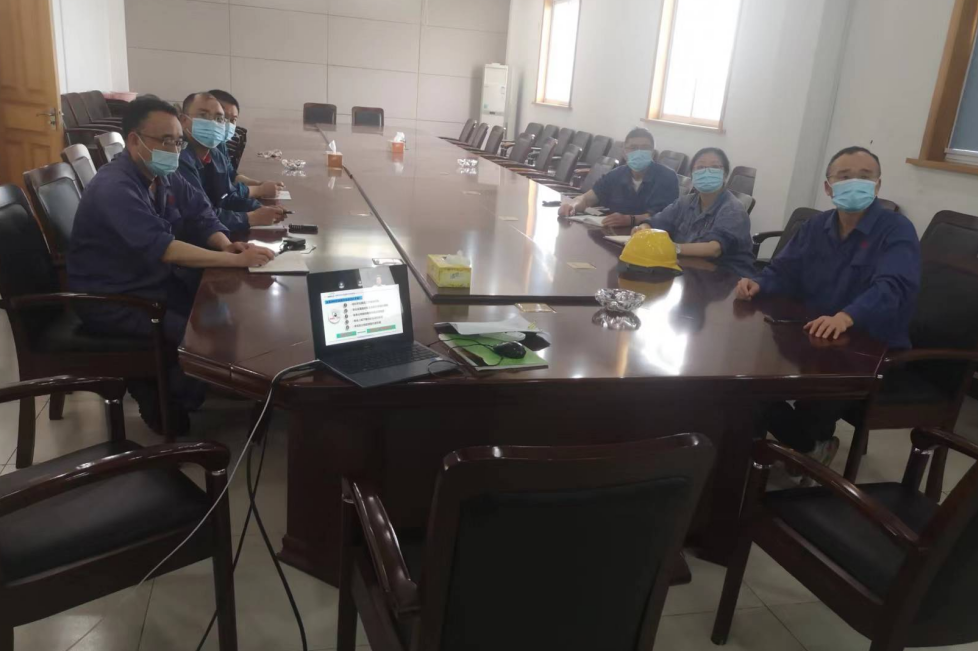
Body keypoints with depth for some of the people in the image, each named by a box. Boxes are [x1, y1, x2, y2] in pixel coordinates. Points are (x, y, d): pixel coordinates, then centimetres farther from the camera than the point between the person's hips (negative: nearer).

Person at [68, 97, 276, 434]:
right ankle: (156, 393, 5)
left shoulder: (165, 178, 1)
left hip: (156, 280, 9)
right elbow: (162, 248, -36)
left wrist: (226, 245, -19)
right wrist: (236, 260, -38)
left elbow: (202, 218, 4)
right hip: (113, 300, -9)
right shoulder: (114, 188, -26)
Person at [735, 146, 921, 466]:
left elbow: (893, 288, -29)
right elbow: (784, 272, 7)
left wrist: (847, 317, -49)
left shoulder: (897, 230, -12)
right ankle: (810, 444, 10)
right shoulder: (815, 226, 9)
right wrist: (758, 285, -19)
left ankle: (812, 441, 5)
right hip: (813, 336, 6)